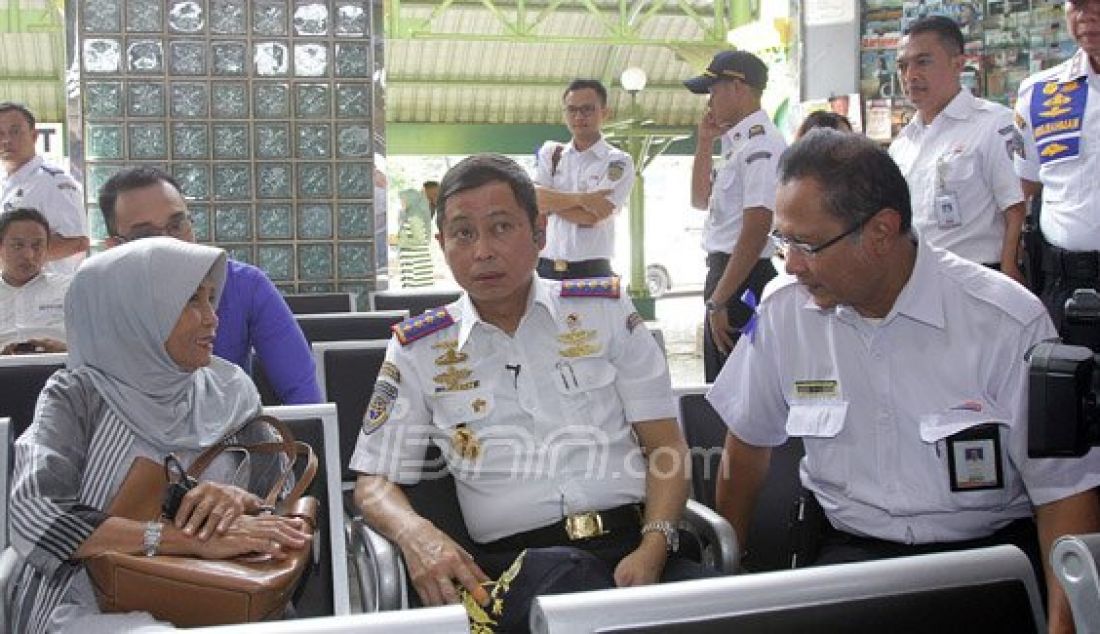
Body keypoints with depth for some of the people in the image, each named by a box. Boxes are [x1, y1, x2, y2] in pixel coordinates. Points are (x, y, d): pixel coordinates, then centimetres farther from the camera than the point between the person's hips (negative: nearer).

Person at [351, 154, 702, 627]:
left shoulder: (606, 312, 11)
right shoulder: (417, 351, 10)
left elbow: (666, 445, 9)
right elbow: (374, 482, 11)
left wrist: (654, 547, -10)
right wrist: (416, 534, -13)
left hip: (634, 540, 1)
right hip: (516, 560, -1)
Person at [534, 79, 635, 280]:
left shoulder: (618, 162, -1)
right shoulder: (549, 153, 11)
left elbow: (591, 217, -12)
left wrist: (550, 200, 0)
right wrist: (581, 199, -15)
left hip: (591, 272, -3)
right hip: (544, 267, 3)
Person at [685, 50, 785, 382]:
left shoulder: (760, 144, -16)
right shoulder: (736, 142, 13)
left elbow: (755, 232, -22)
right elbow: (701, 200, 25)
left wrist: (718, 301, -21)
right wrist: (705, 142, 13)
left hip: (743, 280, -10)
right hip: (724, 273, 10)